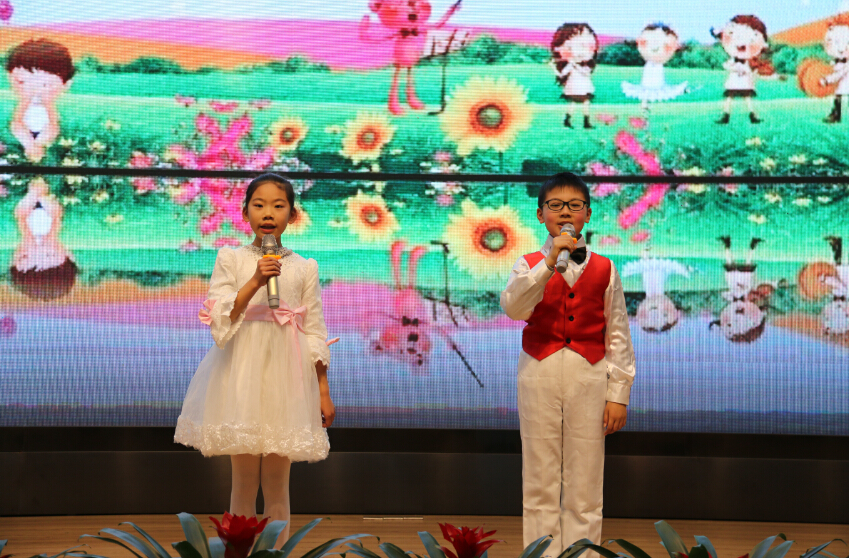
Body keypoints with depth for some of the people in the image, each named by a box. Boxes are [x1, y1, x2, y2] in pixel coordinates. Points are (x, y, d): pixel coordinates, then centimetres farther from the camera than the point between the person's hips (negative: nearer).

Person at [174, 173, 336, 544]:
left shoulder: (304, 268, 6)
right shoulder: (230, 259, 3)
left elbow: (315, 332, 7)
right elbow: (219, 321, -7)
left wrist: (324, 392, 4)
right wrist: (255, 281, -17)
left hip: (286, 376, 1)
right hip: (242, 373, -1)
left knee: (277, 484, 5)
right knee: (244, 482, 4)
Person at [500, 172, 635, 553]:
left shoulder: (603, 269, 6)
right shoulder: (529, 265, 4)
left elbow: (618, 335, 5)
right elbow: (513, 307, -16)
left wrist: (618, 393, 0)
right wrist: (549, 263, -23)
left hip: (589, 378, 0)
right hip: (540, 375, 0)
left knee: (585, 487, 3)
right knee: (540, 483, 4)